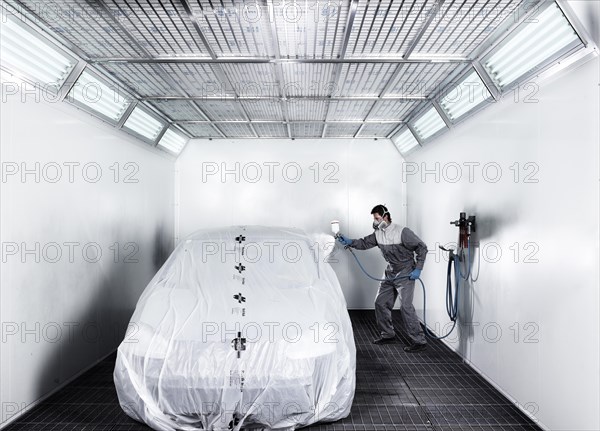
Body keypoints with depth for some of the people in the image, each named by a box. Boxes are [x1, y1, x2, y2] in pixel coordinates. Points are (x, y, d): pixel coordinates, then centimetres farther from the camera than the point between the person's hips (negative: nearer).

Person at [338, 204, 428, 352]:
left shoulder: (403, 232, -20)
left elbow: (422, 248, -14)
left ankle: (419, 341, 0)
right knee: (381, 302, 9)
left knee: (405, 307, -13)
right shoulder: (378, 234, 0)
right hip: (390, 273, 8)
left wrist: (418, 269, -18)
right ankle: (387, 335, 25)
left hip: (406, 274, -7)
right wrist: (350, 242, -13)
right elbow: (365, 243, 4)